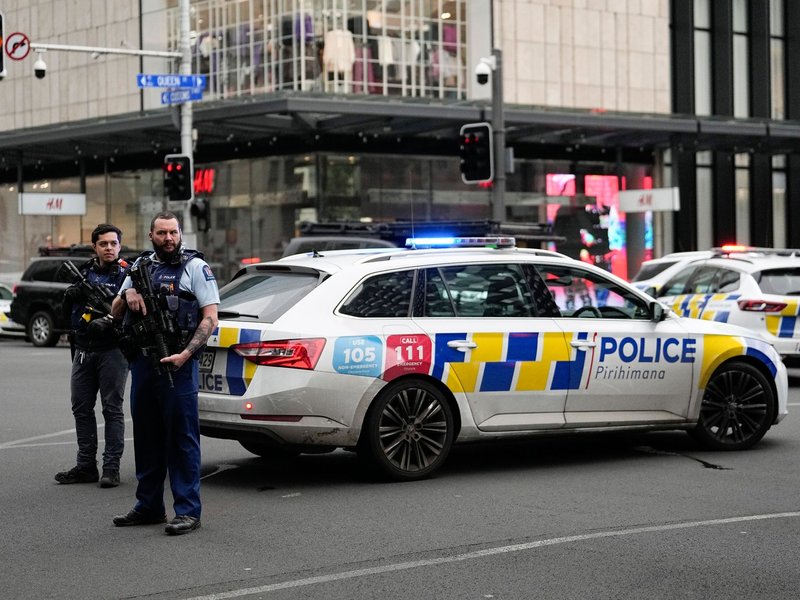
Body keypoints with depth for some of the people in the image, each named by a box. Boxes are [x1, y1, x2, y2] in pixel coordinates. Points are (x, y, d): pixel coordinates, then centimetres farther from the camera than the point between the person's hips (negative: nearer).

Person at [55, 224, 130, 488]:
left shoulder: (126, 273, -3)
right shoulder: (84, 271, 13)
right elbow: (67, 310, 17)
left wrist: (110, 322, -25)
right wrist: (70, 296, -3)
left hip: (111, 350, -6)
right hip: (83, 350, 6)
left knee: (112, 408, -3)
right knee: (82, 408, 8)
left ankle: (111, 468, 1)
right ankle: (86, 466, 16)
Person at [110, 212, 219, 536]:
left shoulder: (196, 267, -1)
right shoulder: (140, 266, 15)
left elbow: (210, 317, -8)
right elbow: (115, 314, 17)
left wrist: (185, 354, -19)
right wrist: (126, 295, -6)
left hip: (177, 364, -6)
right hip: (142, 363, 6)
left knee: (182, 438, -4)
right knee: (146, 436, 13)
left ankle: (187, 510, 0)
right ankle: (149, 506, 23)